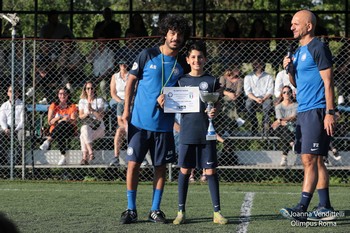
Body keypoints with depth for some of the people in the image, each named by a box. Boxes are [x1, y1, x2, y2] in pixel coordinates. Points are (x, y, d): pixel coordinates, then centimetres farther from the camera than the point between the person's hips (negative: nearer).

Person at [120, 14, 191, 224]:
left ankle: (155, 209, 15)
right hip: (140, 120, -2)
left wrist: (168, 99, -12)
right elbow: (131, 81, 2)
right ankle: (131, 210, 7)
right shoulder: (147, 55, -4)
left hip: (165, 124, 2)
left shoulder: (182, 64, 3)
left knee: (161, 167, 5)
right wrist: (126, 110, -4)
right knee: (133, 164, -2)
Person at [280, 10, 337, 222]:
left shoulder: (318, 48, -9)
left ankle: (302, 208, -15)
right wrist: (290, 69, 4)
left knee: (310, 159, -12)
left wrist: (330, 113, -18)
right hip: (303, 112, 9)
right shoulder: (299, 52, 18)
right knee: (316, 161, 9)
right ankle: (325, 208, 11)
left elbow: (328, 81, -13)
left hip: (317, 112, -9)